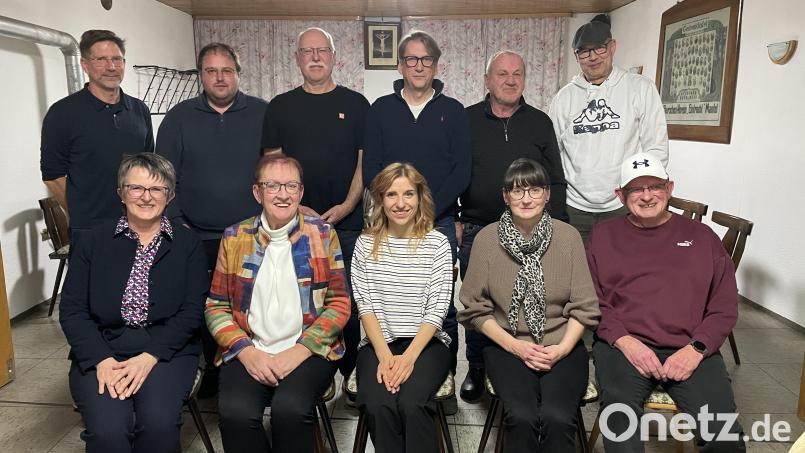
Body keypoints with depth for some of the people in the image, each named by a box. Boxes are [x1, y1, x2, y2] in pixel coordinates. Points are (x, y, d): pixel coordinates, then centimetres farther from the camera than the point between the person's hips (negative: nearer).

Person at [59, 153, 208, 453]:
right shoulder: (94, 241, 8)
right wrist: (102, 359, -13)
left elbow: (192, 312, -2)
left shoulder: (187, 244, 5)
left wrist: (150, 357, -15)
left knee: (159, 422, -26)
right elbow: (71, 310, 2)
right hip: (100, 352, 1)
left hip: (167, 350, 0)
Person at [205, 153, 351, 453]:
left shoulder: (323, 234, 4)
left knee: (291, 408, -29)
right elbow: (216, 306, 8)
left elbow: (339, 303, 1)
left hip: (308, 351, -1)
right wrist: (246, 351, -8)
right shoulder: (234, 238, 8)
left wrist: (300, 350, -10)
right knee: (235, 412, -26)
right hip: (248, 352, 2)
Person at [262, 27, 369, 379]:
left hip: (349, 222, -1)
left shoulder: (356, 104, 8)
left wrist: (347, 205, -9)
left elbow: (365, 161, 5)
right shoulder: (280, 107, 11)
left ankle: (353, 374, 17)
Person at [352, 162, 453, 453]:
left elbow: (437, 309, -4)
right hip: (377, 344, 1)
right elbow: (365, 305, -1)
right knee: (378, 405, -26)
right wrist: (385, 355, -13)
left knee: (411, 403, -28)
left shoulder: (437, 242, 0)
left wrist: (409, 357, -15)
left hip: (427, 343, -1)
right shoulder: (366, 244, 5)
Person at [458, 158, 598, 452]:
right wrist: (515, 345, -8)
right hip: (507, 346, 0)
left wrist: (562, 348, -10)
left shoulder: (568, 236, 1)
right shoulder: (486, 239, -1)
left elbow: (584, 307, 4)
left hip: (562, 347, 1)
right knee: (522, 417, -26)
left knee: (557, 419, -26)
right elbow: (475, 309, 2)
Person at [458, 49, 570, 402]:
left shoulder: (540, 123, 8)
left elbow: (556, 181, 9)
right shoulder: (466, 120, 5)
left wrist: (554, 226, 3)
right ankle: (476, 369, 26)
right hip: (475, 231, 0)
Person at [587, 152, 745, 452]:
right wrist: (624, 341, -9)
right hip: (623, 345, -1)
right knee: (620, 418, -30)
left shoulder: (701, 236, 17)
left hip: (689, 350, 2)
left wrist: (696, 348, -5)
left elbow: (725, 307, 12)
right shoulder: (604, 235, 14)